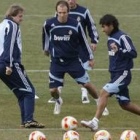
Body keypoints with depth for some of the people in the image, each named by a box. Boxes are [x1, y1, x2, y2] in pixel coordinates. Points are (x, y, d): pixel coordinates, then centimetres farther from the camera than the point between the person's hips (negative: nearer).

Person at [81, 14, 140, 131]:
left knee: (104, 92, -20)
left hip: (123, 74, -9)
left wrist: (119, 50, -34)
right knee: (124, 104, 11)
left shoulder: (123, 37, -15)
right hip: (115, 74, 9)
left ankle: (95, 122, -23)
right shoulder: (110, 38, 12)